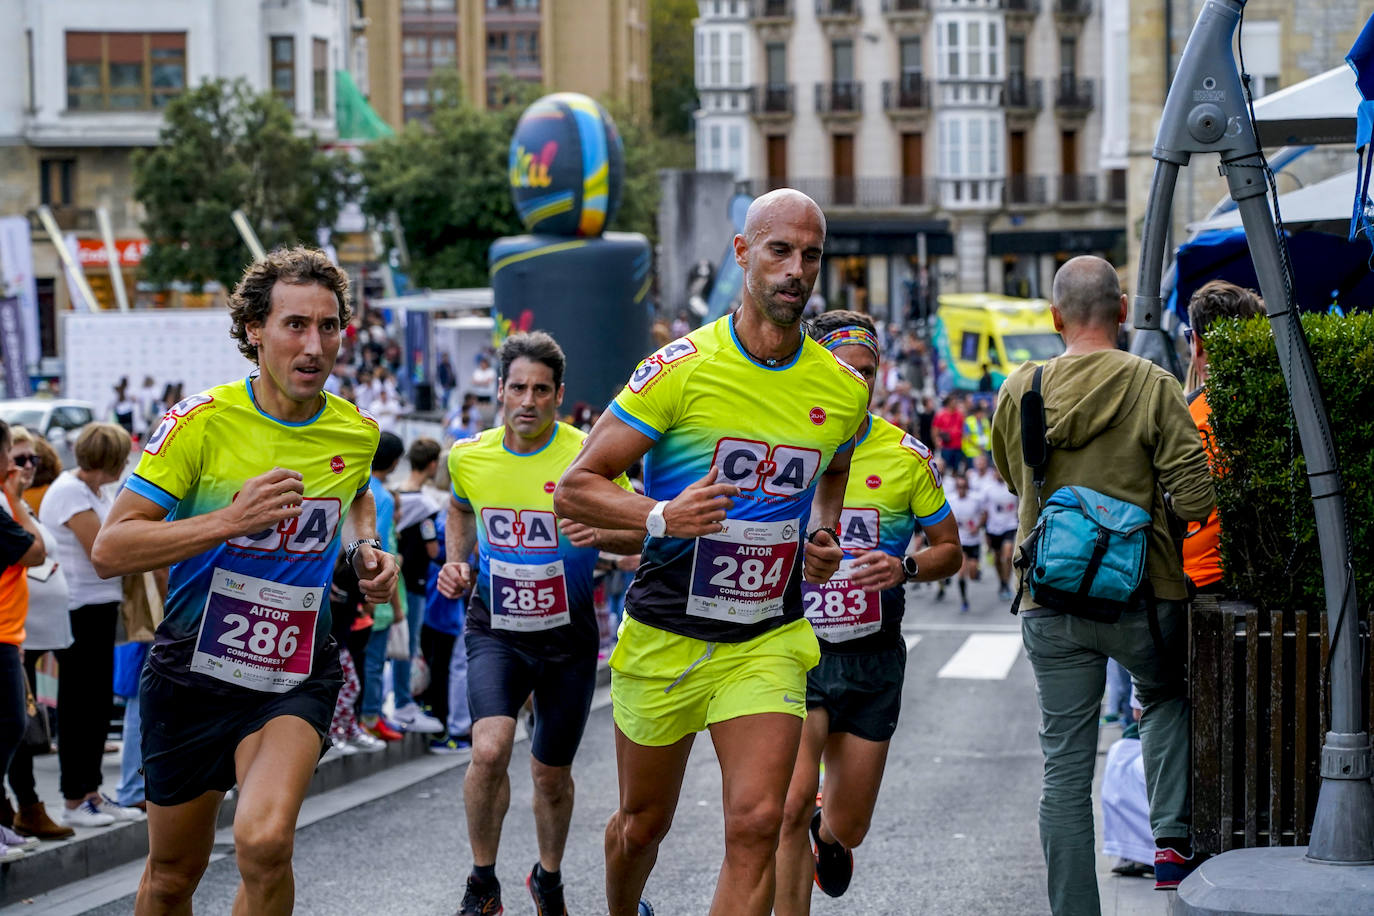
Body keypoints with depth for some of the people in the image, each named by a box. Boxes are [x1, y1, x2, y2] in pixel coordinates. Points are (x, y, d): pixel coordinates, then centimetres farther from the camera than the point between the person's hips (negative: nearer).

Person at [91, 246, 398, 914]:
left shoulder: (356, 433, 0)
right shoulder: (203, 421, -13)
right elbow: (109, 551, -16)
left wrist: (366, 552, 5)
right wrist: (231, 519, -27)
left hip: (296, 676, 1)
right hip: (193, 671, -1)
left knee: (264, 844, -27)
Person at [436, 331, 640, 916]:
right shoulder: (468, 457, -4)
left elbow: (639, 535, -6)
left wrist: (602, 534, -28)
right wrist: (456, 564, 4)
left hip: (567, 636, 0)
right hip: (495, 631, 0)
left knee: (551, 775, 11)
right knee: (489, 750, -23)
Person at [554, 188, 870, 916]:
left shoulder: (844, 388, 1)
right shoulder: (681, 368, -12)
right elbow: (574, 489, -9)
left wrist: (823, 537, 5)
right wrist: (662, 516, -27)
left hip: (768, 641, 2)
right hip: (664, 634, -2)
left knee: (757, 822, -15)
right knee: (643, 823, 14)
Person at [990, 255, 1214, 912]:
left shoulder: (1019, 390, 3)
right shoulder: (1153, 387, -7)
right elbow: (1195, 496, -11)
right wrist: (1142, 496, 9)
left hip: (1049, 605, 2)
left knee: (1065, 770, 6)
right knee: (1166, 699, 28)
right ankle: (1171, 841, 15)